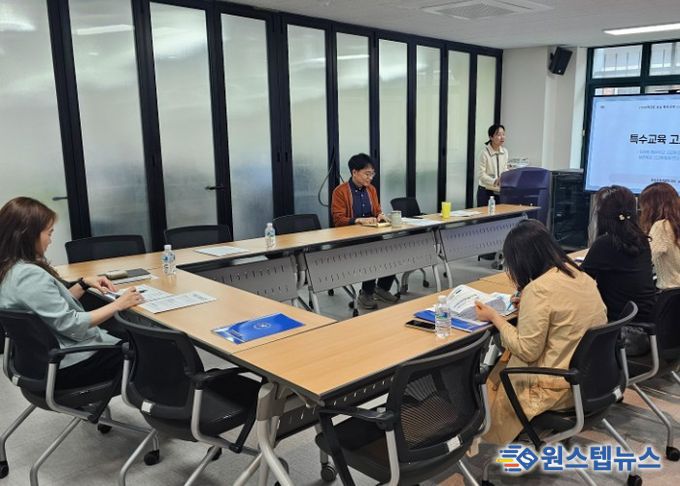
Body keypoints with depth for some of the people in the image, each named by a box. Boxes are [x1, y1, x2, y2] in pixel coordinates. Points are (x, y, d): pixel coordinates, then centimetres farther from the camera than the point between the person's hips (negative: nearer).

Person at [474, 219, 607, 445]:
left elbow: (526, 351, -19)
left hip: (561, 387, -8)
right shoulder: (580, 275, 0)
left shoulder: (538, 289, -24)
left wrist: (494, 317, -8)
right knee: (503, 359, 23)